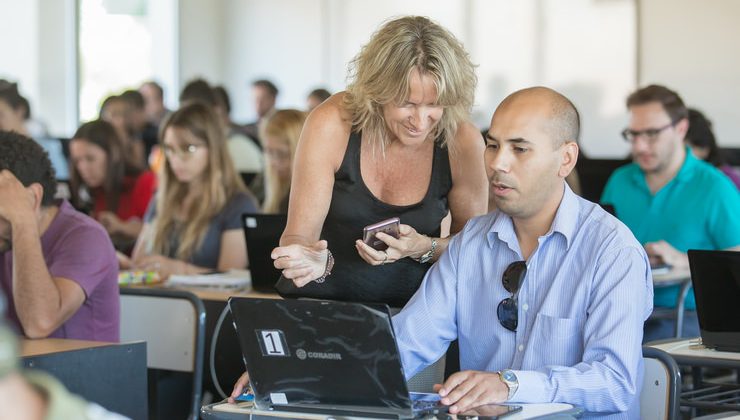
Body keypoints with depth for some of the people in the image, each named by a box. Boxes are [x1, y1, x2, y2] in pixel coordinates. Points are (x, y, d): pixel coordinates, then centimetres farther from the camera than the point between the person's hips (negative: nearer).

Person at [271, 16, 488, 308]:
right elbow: (299, 236, -11)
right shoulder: (332, 125, -14)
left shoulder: (463, 143, -10)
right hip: (320, 304, 0)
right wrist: (311, 260, -35)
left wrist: (423, 248, -18)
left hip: (411, 310, 1)